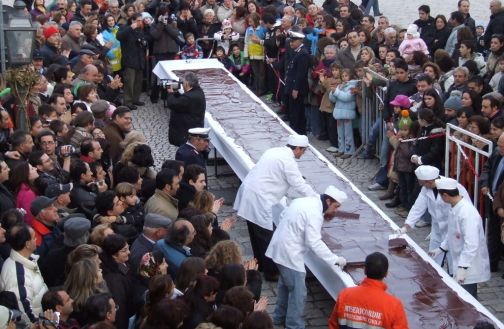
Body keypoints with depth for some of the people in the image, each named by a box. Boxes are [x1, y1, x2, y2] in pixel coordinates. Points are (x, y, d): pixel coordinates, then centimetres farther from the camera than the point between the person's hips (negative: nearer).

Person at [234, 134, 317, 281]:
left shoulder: (275, 152, 13)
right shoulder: (287, 160, -15)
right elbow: (300, 185, -15)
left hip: (248, 196, 10)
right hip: (259, 201, -10)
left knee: (257, 234, 22)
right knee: (267, 236, 1)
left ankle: (260, 264, 37)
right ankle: (271, 272, 9)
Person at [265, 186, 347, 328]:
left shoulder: (304, 201, 6)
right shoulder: (315, 213, -22)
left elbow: (283, 215, 17)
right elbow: (314, 243, -25)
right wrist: (335, 259, -20)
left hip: (280, 248, 10)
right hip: (290, 253, -10)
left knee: (285, 284, 25)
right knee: (298, 291, -1)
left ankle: (280, 317, 39)